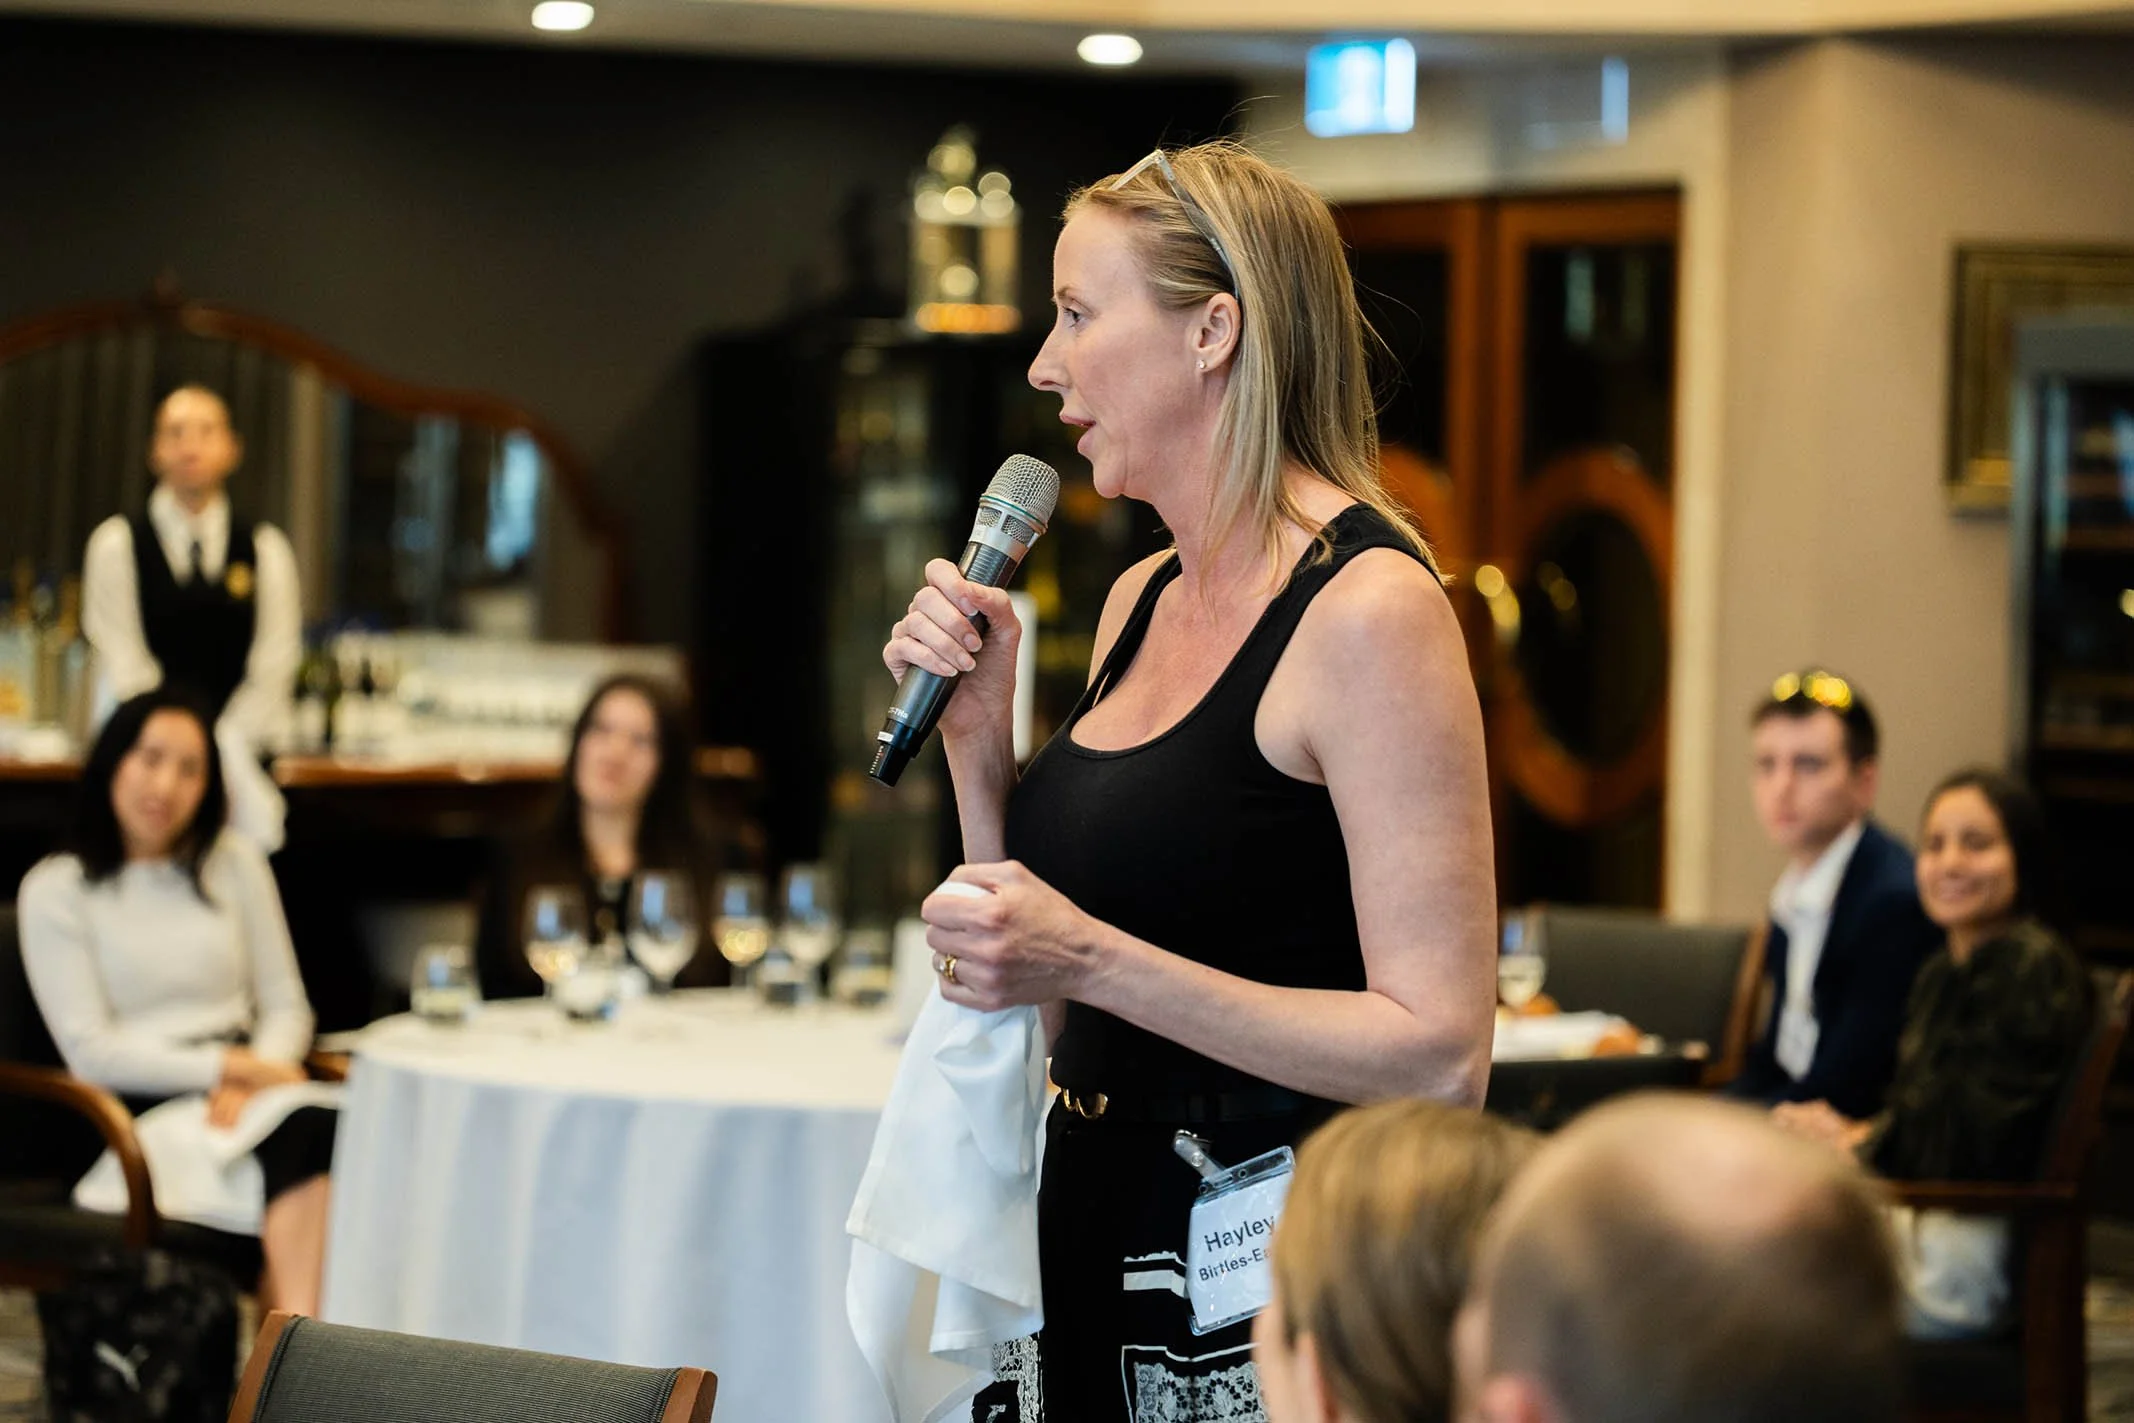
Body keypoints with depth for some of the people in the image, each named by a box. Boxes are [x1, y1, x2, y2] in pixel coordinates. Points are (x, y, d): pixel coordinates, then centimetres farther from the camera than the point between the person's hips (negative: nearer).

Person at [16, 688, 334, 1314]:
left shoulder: (235, 862, 16)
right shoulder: (55, 889, 4)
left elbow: (286, 1006, 15)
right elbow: (89, 1050, -3)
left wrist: (247, 1083, -8)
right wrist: (232, 1066, -11)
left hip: (238, 1093, 4)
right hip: (135, 1112, -4)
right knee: (303, 1130, -36)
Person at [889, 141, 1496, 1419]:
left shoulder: (1365, 605, -16)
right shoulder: (1140, 602, 9)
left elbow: (1440, 1055, -21)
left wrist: (1090, 960, -25)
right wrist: (979, 736, 1)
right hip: (1090, 1239, 8)